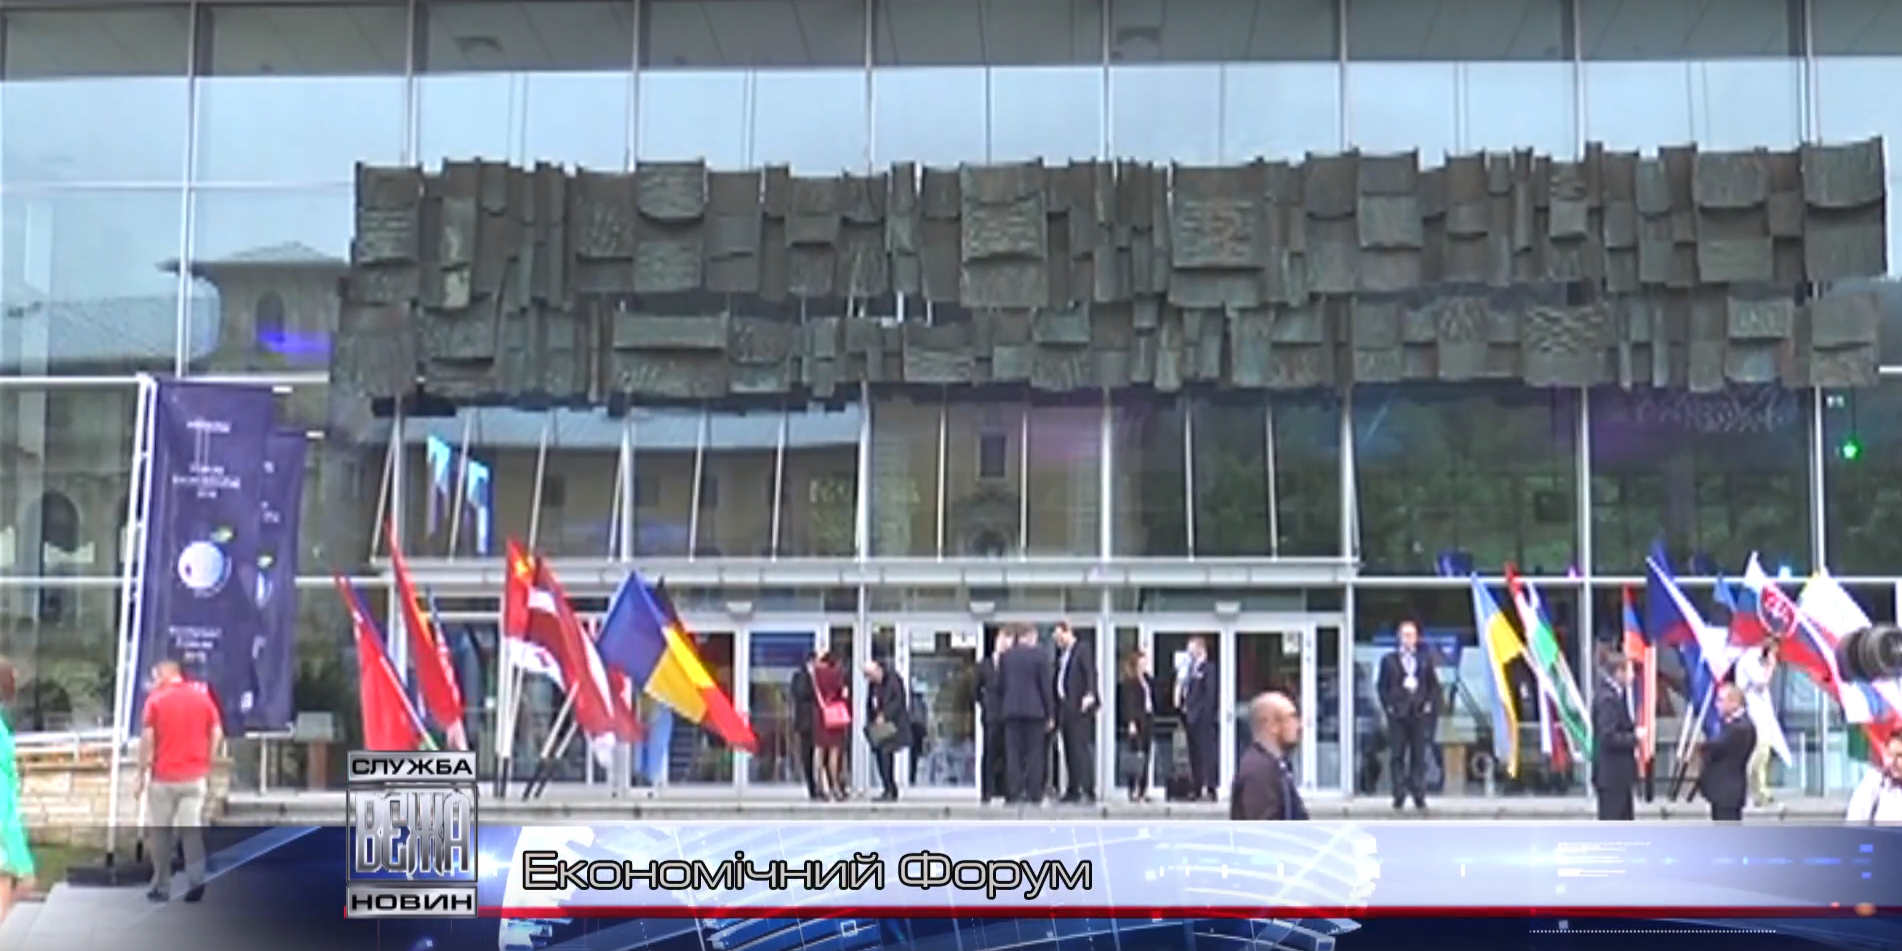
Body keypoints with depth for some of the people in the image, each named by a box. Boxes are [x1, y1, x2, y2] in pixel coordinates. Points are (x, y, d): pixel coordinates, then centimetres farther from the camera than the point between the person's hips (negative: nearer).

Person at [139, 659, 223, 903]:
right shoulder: (202, 696, 5)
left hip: (163, 777, -3)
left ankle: (161, 887, 12)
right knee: (192, 829, 2)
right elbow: (217, 733, 3)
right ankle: (196, 881, -13)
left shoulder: (155, 699, -4)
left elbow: (147, 739, -9)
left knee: (160, 833, 8)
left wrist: (142, 775, -4)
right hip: (195, 776, 3)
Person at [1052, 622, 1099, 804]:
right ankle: (1073, 790, 9)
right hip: (1064, 708, 8)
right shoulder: (1061, 654, 20)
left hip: (1079, 707, -8)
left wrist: (1090, 694, -30)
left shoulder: (1082, 649, -2)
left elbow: (1091, 672, -14)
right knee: (1069, 750, 7)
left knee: (1082, 748, -12)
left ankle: (1088, 790, -15)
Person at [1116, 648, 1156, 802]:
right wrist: (1131, 722, -18)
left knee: (1145, 759, 5)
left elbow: (1152, 700, 17)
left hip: (1147, 722, 7)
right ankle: (1133, 791, -5)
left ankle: (1143, 791, 7)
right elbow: (1127, 703, -11)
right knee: (1135, 759, -8)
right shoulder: (1128, 681, -6)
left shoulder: (1148, 679, 16)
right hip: (1135, 722, -7)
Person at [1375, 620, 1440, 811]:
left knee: (1419, 756, 1)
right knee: (1397, 756, -2)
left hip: (1420, 714, 1)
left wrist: (1430, 705, -1)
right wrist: (1388, 706, -4)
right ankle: (1399, 795, 1)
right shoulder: (1388, 661, 7)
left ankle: (1419, 795, 4)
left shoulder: (1425, 660, 12)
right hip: (1397, 714, -1)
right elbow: (1381, 686, 6)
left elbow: (1434, 686, 12)